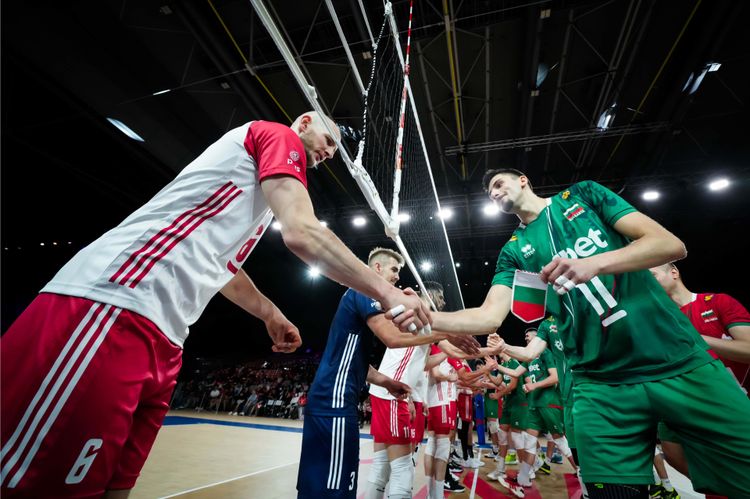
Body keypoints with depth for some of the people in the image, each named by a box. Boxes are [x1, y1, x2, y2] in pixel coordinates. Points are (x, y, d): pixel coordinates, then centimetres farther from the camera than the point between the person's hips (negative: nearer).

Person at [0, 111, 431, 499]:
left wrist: (272, 316, 31)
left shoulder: (262, 189, 28)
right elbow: (303, 233, -17)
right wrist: (388, 293, -10)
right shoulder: (278, 134, 0)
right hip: (109, 309, -10)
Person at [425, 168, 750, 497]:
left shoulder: (583, 194, 4)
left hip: (681, 362, 0)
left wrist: (595, 263, -24)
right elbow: (490, 316, -7)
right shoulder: (513, 251, 5)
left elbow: (672, 245, -5)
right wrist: (427, 318, -23)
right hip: (599, 385, 1)